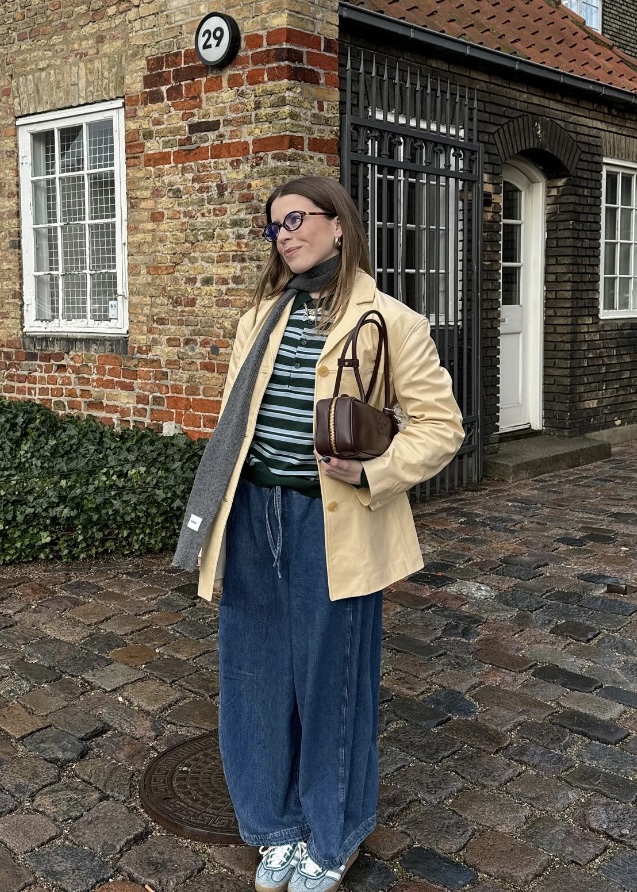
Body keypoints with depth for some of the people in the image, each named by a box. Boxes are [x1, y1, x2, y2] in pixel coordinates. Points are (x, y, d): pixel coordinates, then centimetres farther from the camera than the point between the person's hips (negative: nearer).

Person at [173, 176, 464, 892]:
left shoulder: (387, 321, -6)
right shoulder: (263, 315, 11)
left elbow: (440, 424, -6)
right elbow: (234, 420, 15)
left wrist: (369, 472, -22)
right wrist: (218, 517, 12)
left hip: (333, 527, -5)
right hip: (254, 517, 5)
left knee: (329, 676, 9)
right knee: (259, 672, 13)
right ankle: (280, 828, 36)